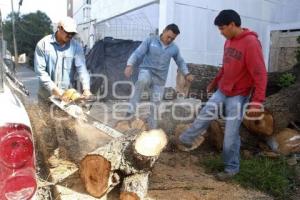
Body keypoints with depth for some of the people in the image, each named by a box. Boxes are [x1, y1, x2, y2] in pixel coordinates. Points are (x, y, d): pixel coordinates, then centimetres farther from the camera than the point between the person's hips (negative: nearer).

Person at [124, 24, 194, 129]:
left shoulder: (174, 48, 4)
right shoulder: (150, 40, -5)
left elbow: (180, 62, 19)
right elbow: (137, 53, -10)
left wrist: (187, 74, 6)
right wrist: (130, 65, -26)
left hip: (160, 79, 3)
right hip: (146, 70, -3)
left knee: (155, 104, 7)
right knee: (143, 80, -40)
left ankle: (152, 128, 25)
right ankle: (132, 108, -31)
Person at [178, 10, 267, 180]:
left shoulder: (251, 43, -20)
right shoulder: (229, 41, 5)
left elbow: (260, 74, -23)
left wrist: (257, 101, -29)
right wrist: (214, 82, 25)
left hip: (238, 96, -7)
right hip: (222, 91, 7)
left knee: (231, 134, -1)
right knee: (204, 115, 12)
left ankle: (231, 168, 16)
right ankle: (186, 139, 30)